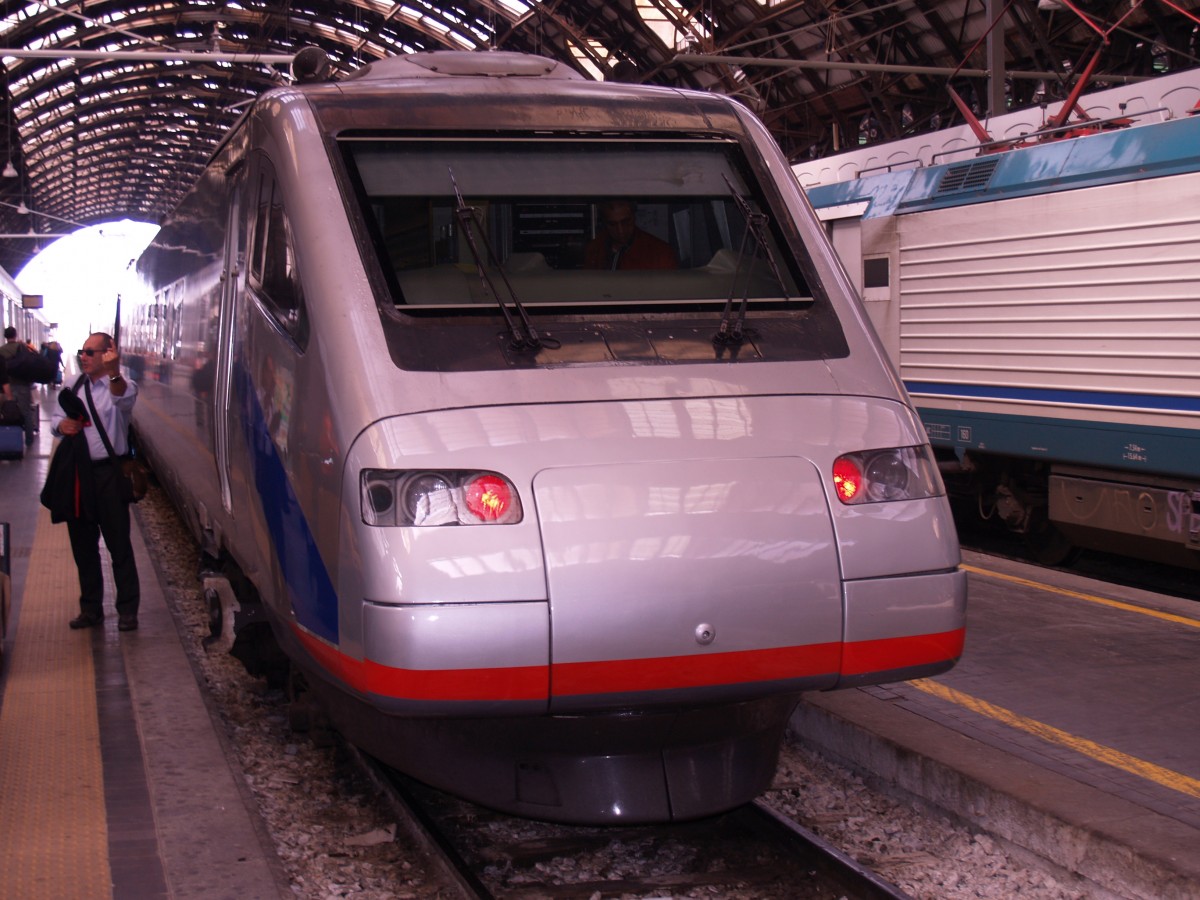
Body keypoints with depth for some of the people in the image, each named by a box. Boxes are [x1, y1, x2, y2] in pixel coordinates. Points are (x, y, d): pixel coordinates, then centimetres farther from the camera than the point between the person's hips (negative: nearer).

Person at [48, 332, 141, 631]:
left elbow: (123, 398, -31)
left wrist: (114, 373, -52)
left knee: (119, 544, -3)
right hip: (76, 473, 6)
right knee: (82, 545, 12)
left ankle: (127, 610, 5)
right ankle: (91, 608, 23)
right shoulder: (76, 387, 13)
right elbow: (56, 417, 23)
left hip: (108, 473, -6)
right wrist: (60, 425, -3)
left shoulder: (122, 386, -7)